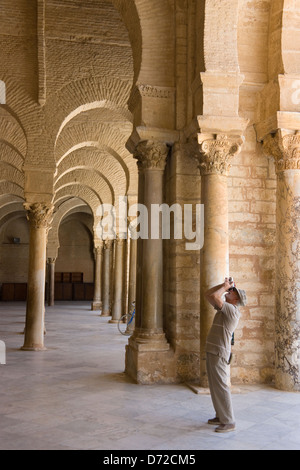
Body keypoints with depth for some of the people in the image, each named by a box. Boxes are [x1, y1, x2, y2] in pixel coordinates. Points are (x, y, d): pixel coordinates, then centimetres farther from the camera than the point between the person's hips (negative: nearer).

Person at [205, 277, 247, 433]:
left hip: (219, 354, -10)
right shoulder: (224, 308, 14)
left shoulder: (231, 309, -14)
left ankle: (228, 422, 0)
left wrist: (225, 286, -7)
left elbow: (214, 296, -25)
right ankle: (221, 416, 24)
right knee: (214, 387, 15)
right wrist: (223, 285, 10)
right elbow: (208, 295, 18)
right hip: (212, 352, 10)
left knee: (220, 387, -6)